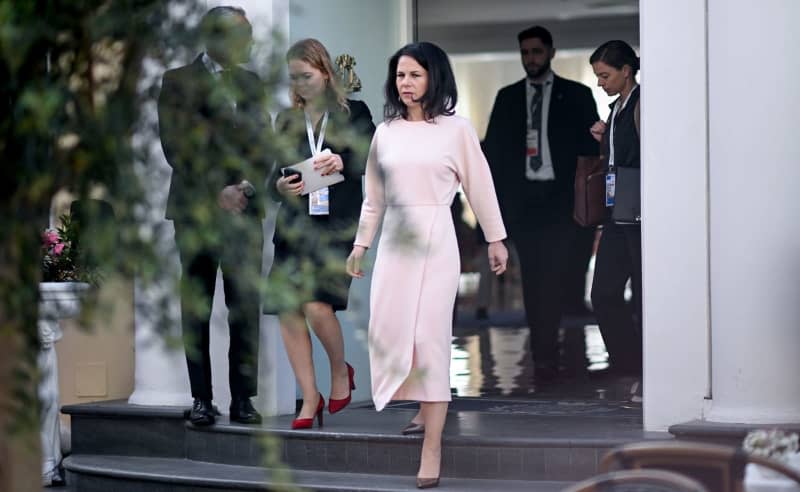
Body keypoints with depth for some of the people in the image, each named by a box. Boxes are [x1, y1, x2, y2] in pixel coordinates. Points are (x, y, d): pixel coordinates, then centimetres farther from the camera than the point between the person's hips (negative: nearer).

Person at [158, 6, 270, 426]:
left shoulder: (251, 84, 16)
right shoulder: (178, 82, 4)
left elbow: (263, 143, 12)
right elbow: (177, 146, -4)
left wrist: (246, 186, -5)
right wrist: (216, 190, -10)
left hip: (244, 207, 3)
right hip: (196, 209, -3)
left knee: (246, 308, -2)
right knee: (196, 308, -1)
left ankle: (242, 398, 2)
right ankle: (201, 399, 4)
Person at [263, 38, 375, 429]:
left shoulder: (354, 114, 5)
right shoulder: (287, 121, 14)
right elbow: (273, 175, 14)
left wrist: (343, 162, -19)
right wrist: (281, 186, -9)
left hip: (338, 224, -4)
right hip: (295, 224, 4)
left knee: (318, 306, -18)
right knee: (289, 312, -4)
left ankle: (340, 371, 10)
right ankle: (310, 397, 8)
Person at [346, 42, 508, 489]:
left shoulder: (457, 129, -2)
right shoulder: (386, 132, 9)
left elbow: (480, 187, 3)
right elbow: (375, 196, 14)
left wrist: (496, 240, 5)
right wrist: (361, 244, 12)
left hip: (435, 239, -4)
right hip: (394, 240, 4)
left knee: (430, 336, -9)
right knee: (389, 331, 1)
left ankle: (432, 449, -9)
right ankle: (429, 407, 28)